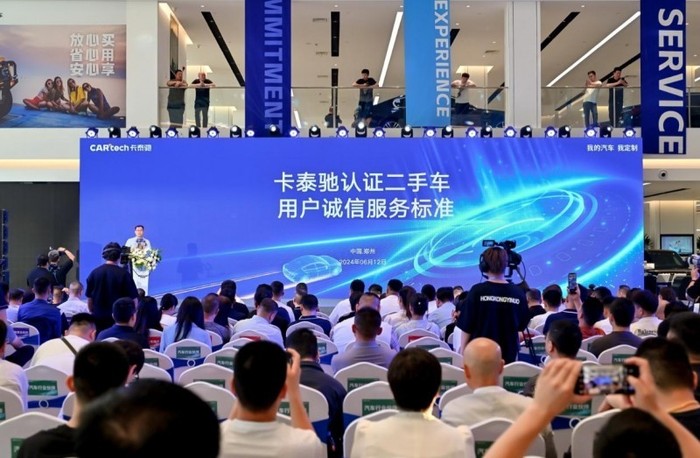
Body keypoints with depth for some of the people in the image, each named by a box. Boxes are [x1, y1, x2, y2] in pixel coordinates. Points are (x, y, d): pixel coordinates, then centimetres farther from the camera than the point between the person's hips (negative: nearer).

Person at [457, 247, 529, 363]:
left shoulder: (477, 291, -11)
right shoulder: (518, 293, -4)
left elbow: (466, 326, -7)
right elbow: (521, 326, 8)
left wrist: (462, 351, 3)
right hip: (508, 352, 2)